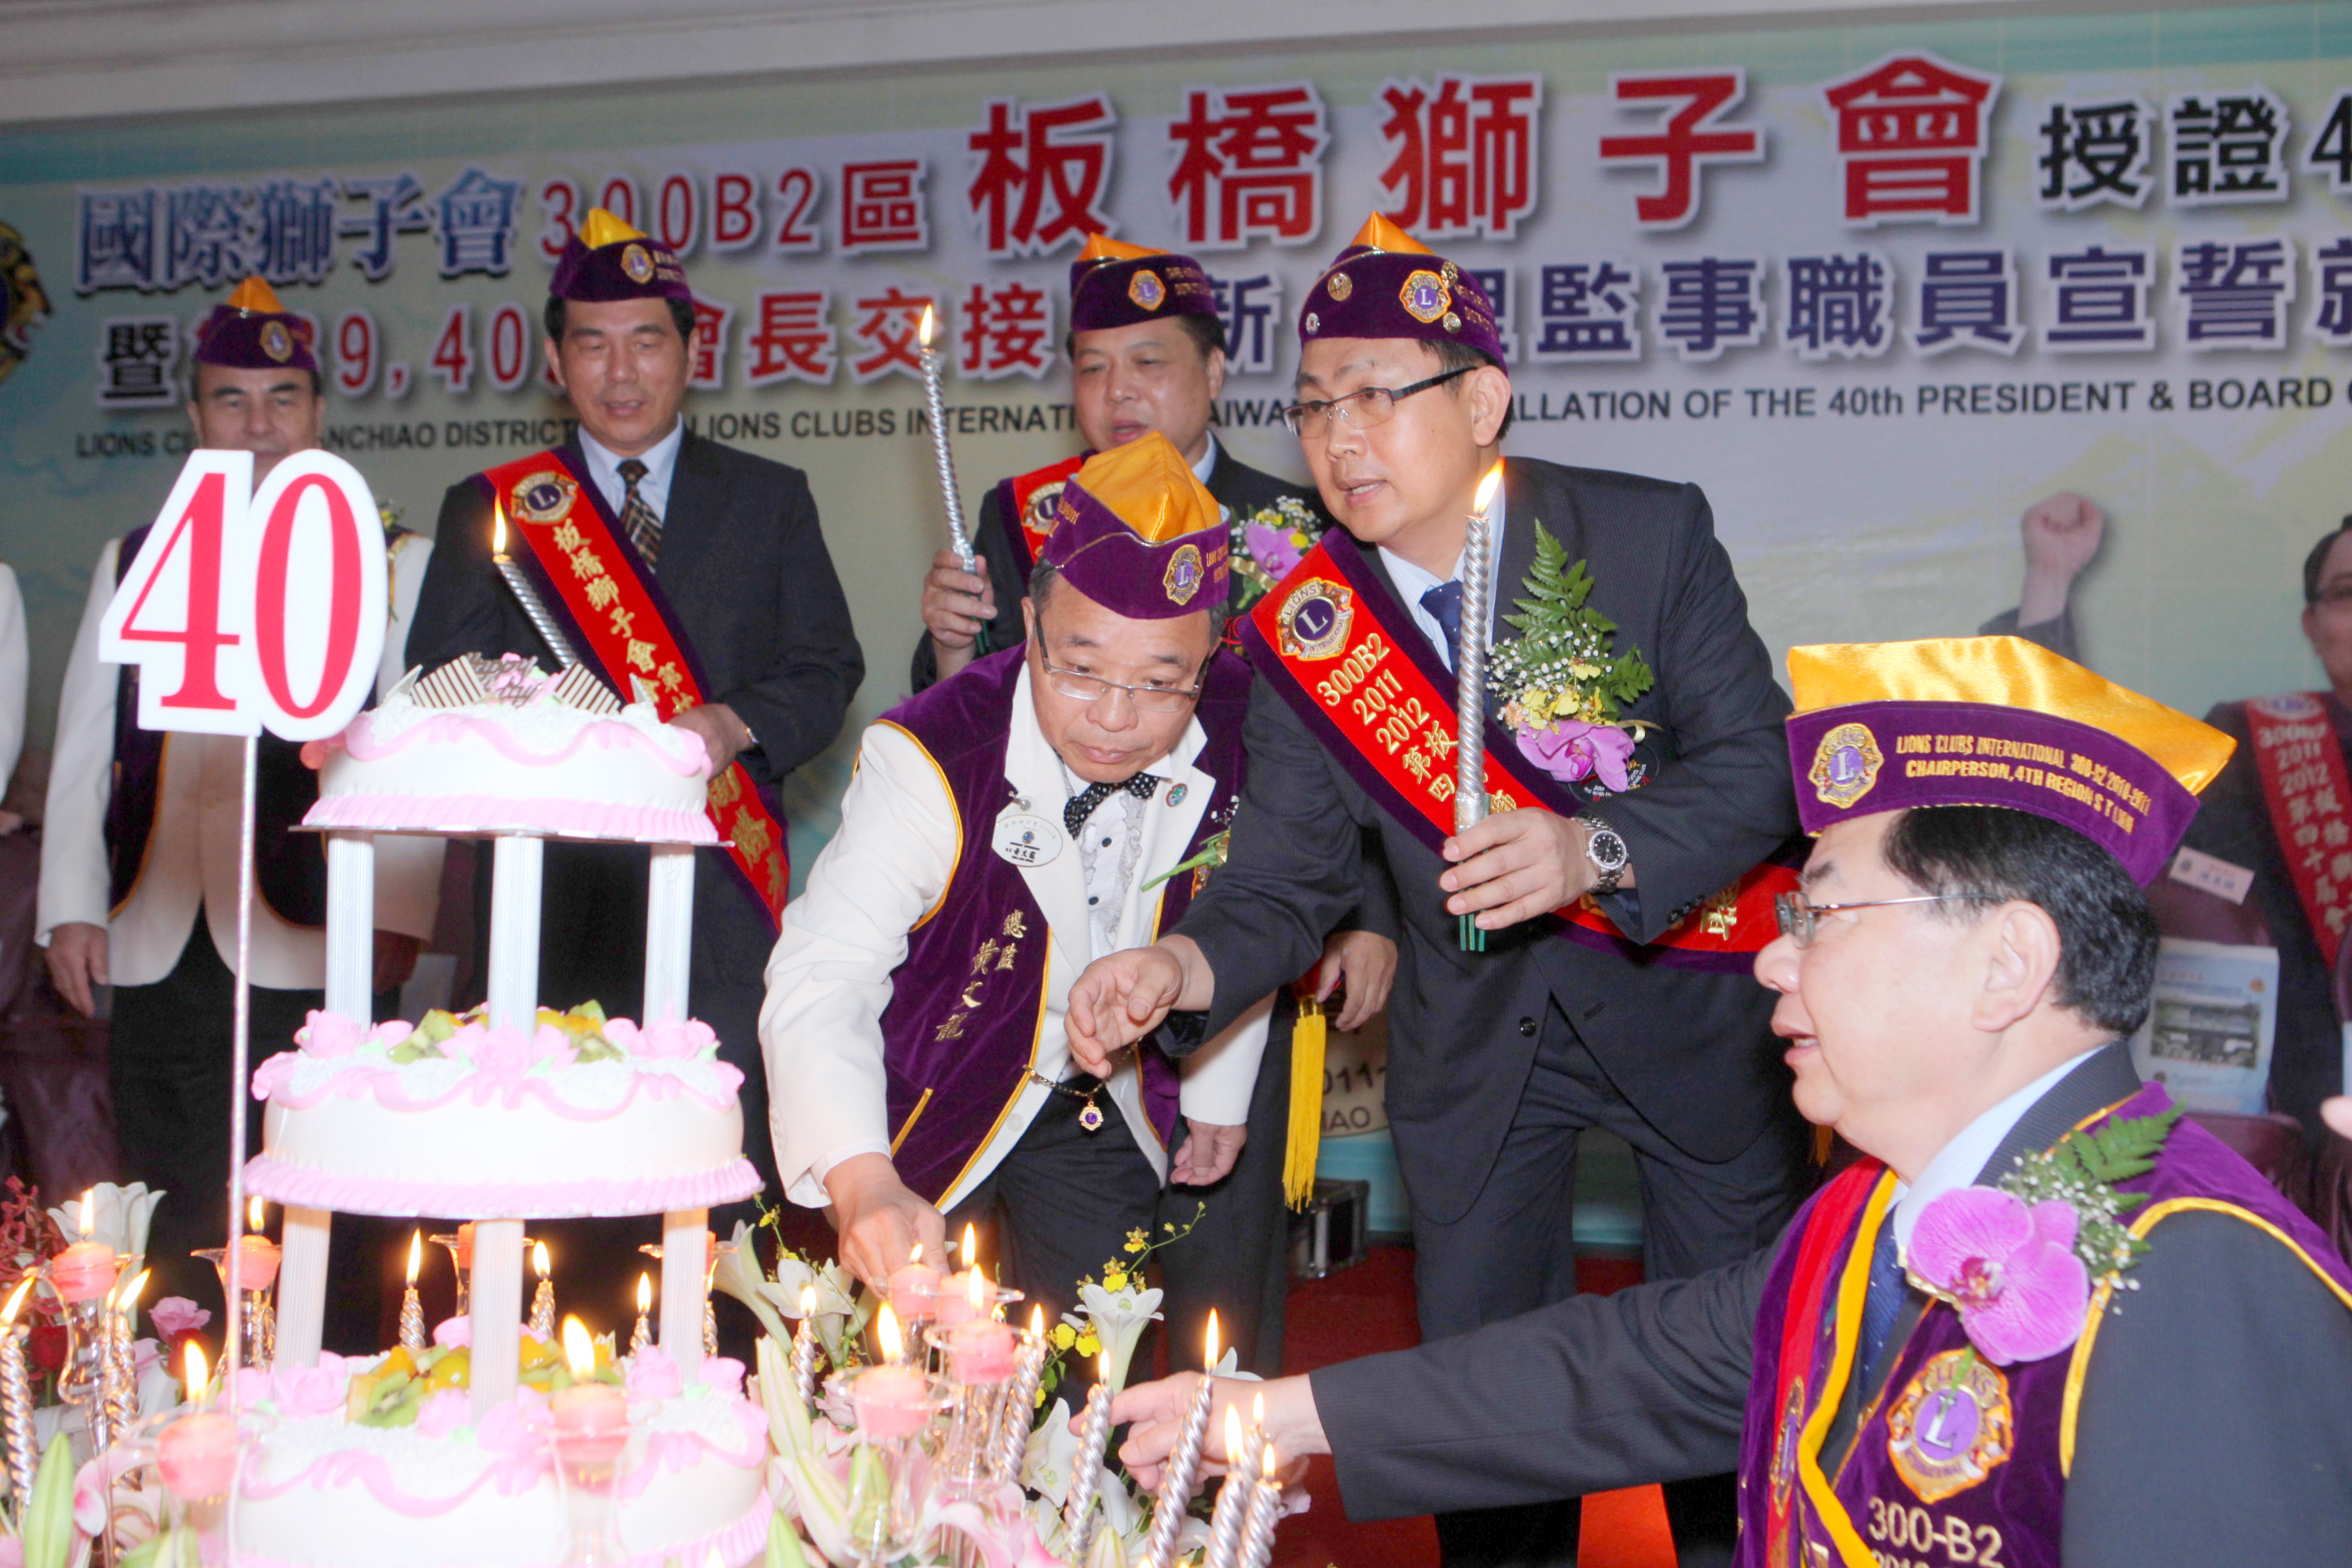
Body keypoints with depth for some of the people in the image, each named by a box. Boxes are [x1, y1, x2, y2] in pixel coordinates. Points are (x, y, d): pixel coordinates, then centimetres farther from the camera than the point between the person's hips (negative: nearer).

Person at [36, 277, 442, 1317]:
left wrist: (397, 915, -9)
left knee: (319, 1232, -3)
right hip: (156, 953, 3)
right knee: (173, 1231, 7)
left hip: (315, 953, -3)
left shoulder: (390, 563, 8)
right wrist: (71, 908, 6)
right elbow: (81, 750, 16)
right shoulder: (131, 563, 18)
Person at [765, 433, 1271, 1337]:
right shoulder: (930, 760, -30)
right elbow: (818, 977, -39)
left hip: (1109, 1115, 3)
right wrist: (862, 1184, -54)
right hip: (938, 1099, -3)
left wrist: (1216, 1094, 9)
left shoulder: (1241, 733, -18)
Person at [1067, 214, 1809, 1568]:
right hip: (1479, 1034, 2)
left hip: (1690, 994, -1)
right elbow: (1290, 871, -8)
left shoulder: (1650, 532, -14)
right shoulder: (1301, 628, -8)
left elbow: (1758, 767, -18)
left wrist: (1592, 849, -36)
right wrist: (1186, 964, -29)